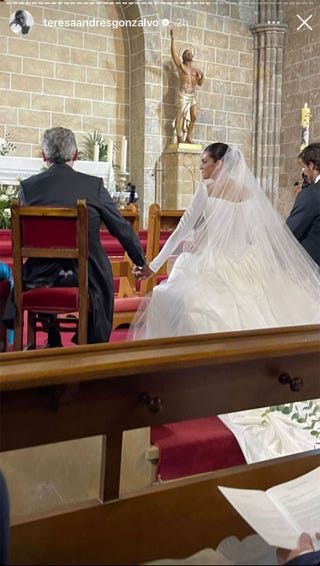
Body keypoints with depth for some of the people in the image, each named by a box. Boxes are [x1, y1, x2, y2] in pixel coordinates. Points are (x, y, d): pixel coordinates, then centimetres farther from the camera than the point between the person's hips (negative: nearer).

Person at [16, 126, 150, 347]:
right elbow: (122, 228, 0)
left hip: (42, 277, 2)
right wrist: (142, 262, 16)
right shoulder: (94, 185, -7)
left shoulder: (27, 187, -5)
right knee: (103, 278, 32)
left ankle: (54, 342, 48)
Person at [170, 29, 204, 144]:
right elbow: (174, 53, -9)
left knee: (193, 117, -2)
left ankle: (189, 137, 11)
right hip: (183, 94, -5)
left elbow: (200, 83, 21)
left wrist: (202, 76, 0)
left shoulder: (196, 70, 17)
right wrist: (172, 39, -16)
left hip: (193, 95, 5)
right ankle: (180, 140, -5)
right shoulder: (181, 66, 3)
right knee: (181, 117, -7)